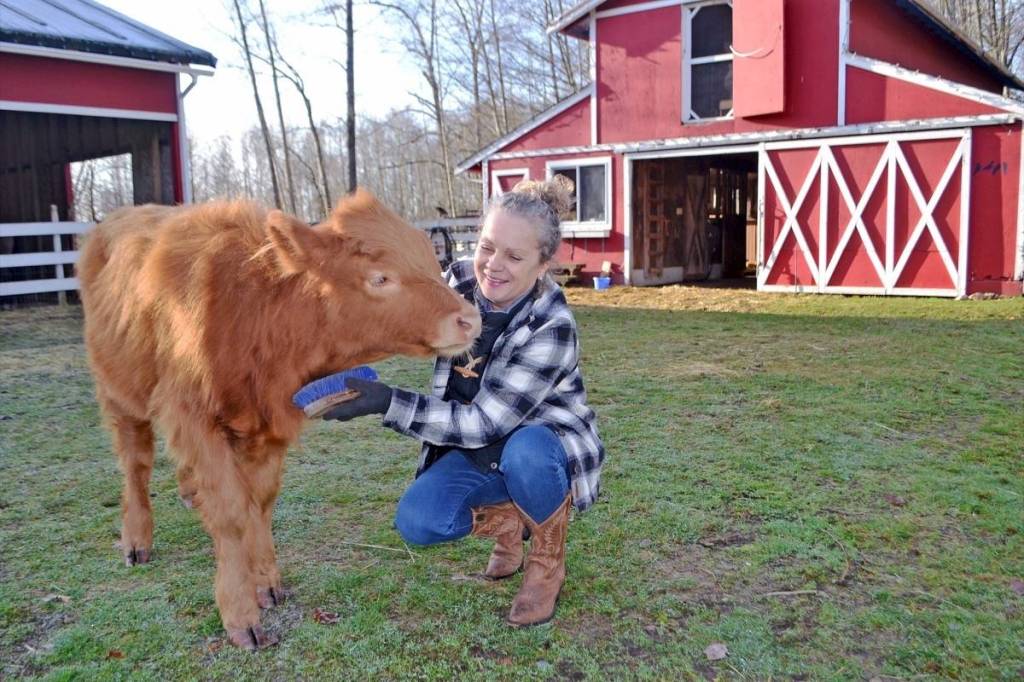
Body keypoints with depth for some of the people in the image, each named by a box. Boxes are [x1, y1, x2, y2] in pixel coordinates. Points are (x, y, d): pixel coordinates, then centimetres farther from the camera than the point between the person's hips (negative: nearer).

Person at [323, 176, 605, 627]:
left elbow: (483, 423, -31)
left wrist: (386, 402, -37)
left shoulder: (552, 329, -29)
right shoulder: (461, 279, -12)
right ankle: (506, 519, 12)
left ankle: (548, 562, -8)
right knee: (416, 521, -20)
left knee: (523, 452, -39)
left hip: (541, 448, -4)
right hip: (476, 450, 5)